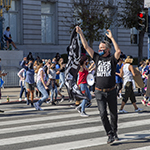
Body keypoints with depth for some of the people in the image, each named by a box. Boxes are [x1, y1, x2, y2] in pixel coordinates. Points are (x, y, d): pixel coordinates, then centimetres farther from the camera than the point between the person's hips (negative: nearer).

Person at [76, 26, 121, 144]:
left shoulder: (112, 59, -1)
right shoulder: (97, 57, 7)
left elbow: (118, 51, -21)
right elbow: (86, 47, 4)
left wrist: (111, 37, -22)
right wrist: (81, 34, -1)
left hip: (111, 91, -1)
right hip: (99, 92, 1)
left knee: (114, 114, 10)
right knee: (103, 113, -11)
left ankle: (114, 132, 31)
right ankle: (110, 135, -4)